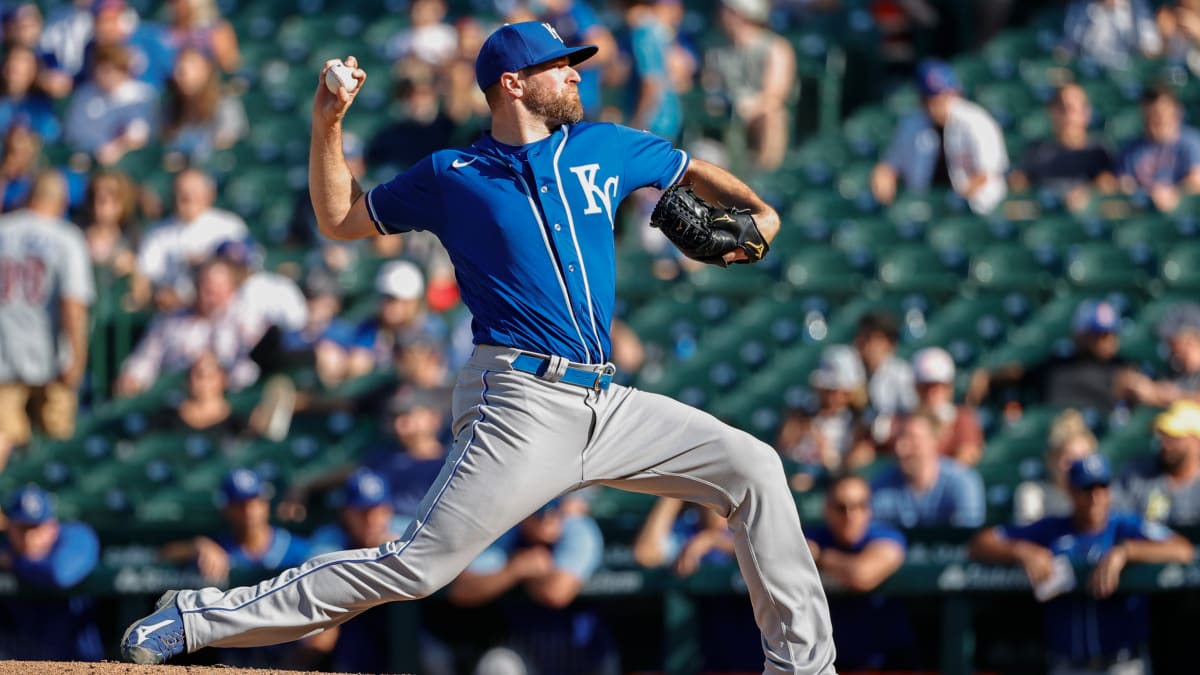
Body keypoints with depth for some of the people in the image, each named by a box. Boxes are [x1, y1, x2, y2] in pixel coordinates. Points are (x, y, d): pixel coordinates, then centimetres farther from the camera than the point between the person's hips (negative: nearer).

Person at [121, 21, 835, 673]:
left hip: (607, 405, 5)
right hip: (522, 405, -5)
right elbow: (340, 219, 15)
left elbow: (696, 171, 29)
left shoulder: (604, 149, 14)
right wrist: (328, 124, 4)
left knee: (753, 470, 0)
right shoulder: (451, 176, 5)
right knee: (416, 565, -16)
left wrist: (760, 213, 10)